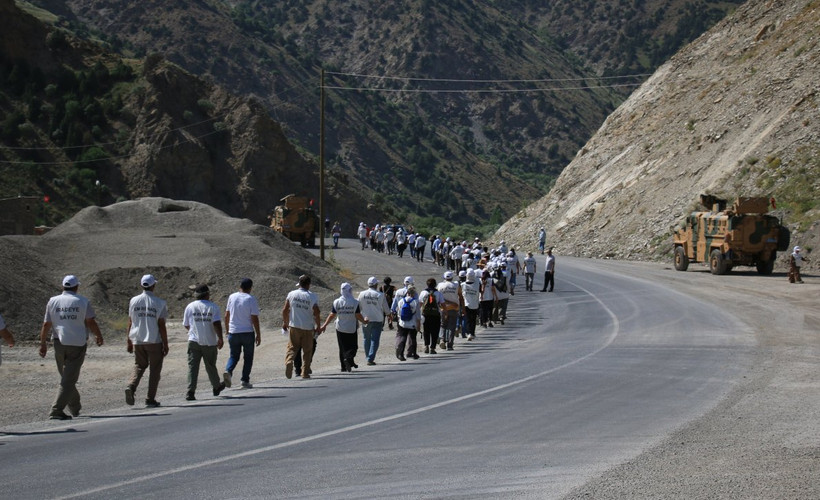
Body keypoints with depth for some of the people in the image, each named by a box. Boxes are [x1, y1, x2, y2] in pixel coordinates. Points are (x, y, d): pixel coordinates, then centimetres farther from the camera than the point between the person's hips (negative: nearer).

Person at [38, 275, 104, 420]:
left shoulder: (53, 301, 5)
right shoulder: (83, 301, -3)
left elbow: (46, 324, 3)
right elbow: (91, 322, -4)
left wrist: (43, 343, 8)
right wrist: (99, 336, 11)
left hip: (59, 343, 3)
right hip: (78, 344, -3)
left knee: (66, 377, 19)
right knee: (69, 379, -4)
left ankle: (75, 407, 29)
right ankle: (56, 411, -14)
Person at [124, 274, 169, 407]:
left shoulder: (134, 301, 2)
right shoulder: (160, 303, -7)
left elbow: (130, 323, 5)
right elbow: (162, 326, -7)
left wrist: (128, 341, 13)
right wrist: (165, 345, -1)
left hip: (137, 341, 3)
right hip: (154, 341, -3)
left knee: (139, 366, 17)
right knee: (155, 369, 8)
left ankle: (131, 387, -9)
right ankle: (150, 399, 6)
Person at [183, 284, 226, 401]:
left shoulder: (190, 307, 4)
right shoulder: (213, 307, -3)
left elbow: (186, 325, 13)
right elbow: (217, 324, -13)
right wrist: (220, 339, -6)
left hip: (193, 341, 1)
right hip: (210, 342, -1)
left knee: (192, 367, -3)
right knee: (211, 366, 15)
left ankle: (190, 392, -15)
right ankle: (217, 387, 34)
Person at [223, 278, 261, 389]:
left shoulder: (232, 297, 3)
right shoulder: (251, 299, -9)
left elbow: (226, 315, 8)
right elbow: (255, 319, -11)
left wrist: (227, 330, 20)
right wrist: (258, 335, -4)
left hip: (233, 333, 3)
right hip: (248, 333, -3)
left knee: (234, 355, 13)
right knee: (248, 357, 10)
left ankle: (228, 371, -14)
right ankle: (245, 381, 8)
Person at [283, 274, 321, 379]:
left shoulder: (292, 294, -1)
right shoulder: (313, 297, -8)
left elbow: (285, 310, 1)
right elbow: (316, 313, -10)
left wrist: (285, 323, 15)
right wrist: (318, 327, 2)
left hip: (294, 327, 1)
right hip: (308, 328, -1)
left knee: (292, 348, 6)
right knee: (307, 351, 10)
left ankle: (289, 362, -22)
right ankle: (305, 373, 10)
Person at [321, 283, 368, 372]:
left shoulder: (336, 302, -6)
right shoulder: (355, 302, -11)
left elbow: (332, 315, -5)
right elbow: (358, 315, -10)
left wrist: (324, 325, 3)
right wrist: (364, 321, 11)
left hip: (340, 328, 2)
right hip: (352, 328, -2)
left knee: (343, 348, 11)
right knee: (352, 347, 6)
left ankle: (343, 366, 12)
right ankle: (349, 358, -22)